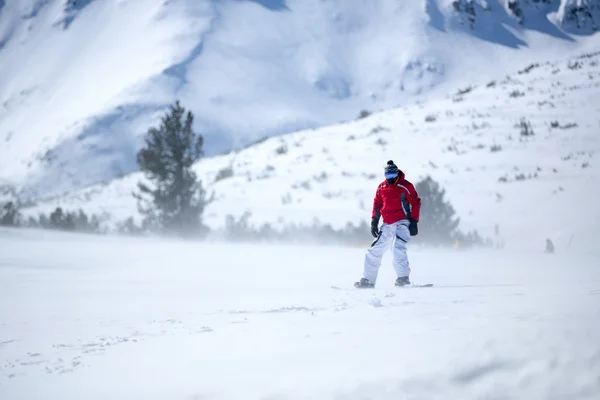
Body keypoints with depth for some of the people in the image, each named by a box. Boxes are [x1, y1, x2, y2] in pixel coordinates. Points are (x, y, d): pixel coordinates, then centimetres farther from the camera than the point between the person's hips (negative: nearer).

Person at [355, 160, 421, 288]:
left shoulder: (406, 186, -5)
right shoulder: (382, 187, 9)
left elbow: (416, 203, -2)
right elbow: (377, 205, 17)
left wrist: (414, 222, -7)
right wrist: (374, 222, 11)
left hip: (402, 223, -6)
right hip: (387, 225, 6)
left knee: (397, 248, -25)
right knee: (374, 250, 5)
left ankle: (403, 277, -18)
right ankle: (368, 280, 12)